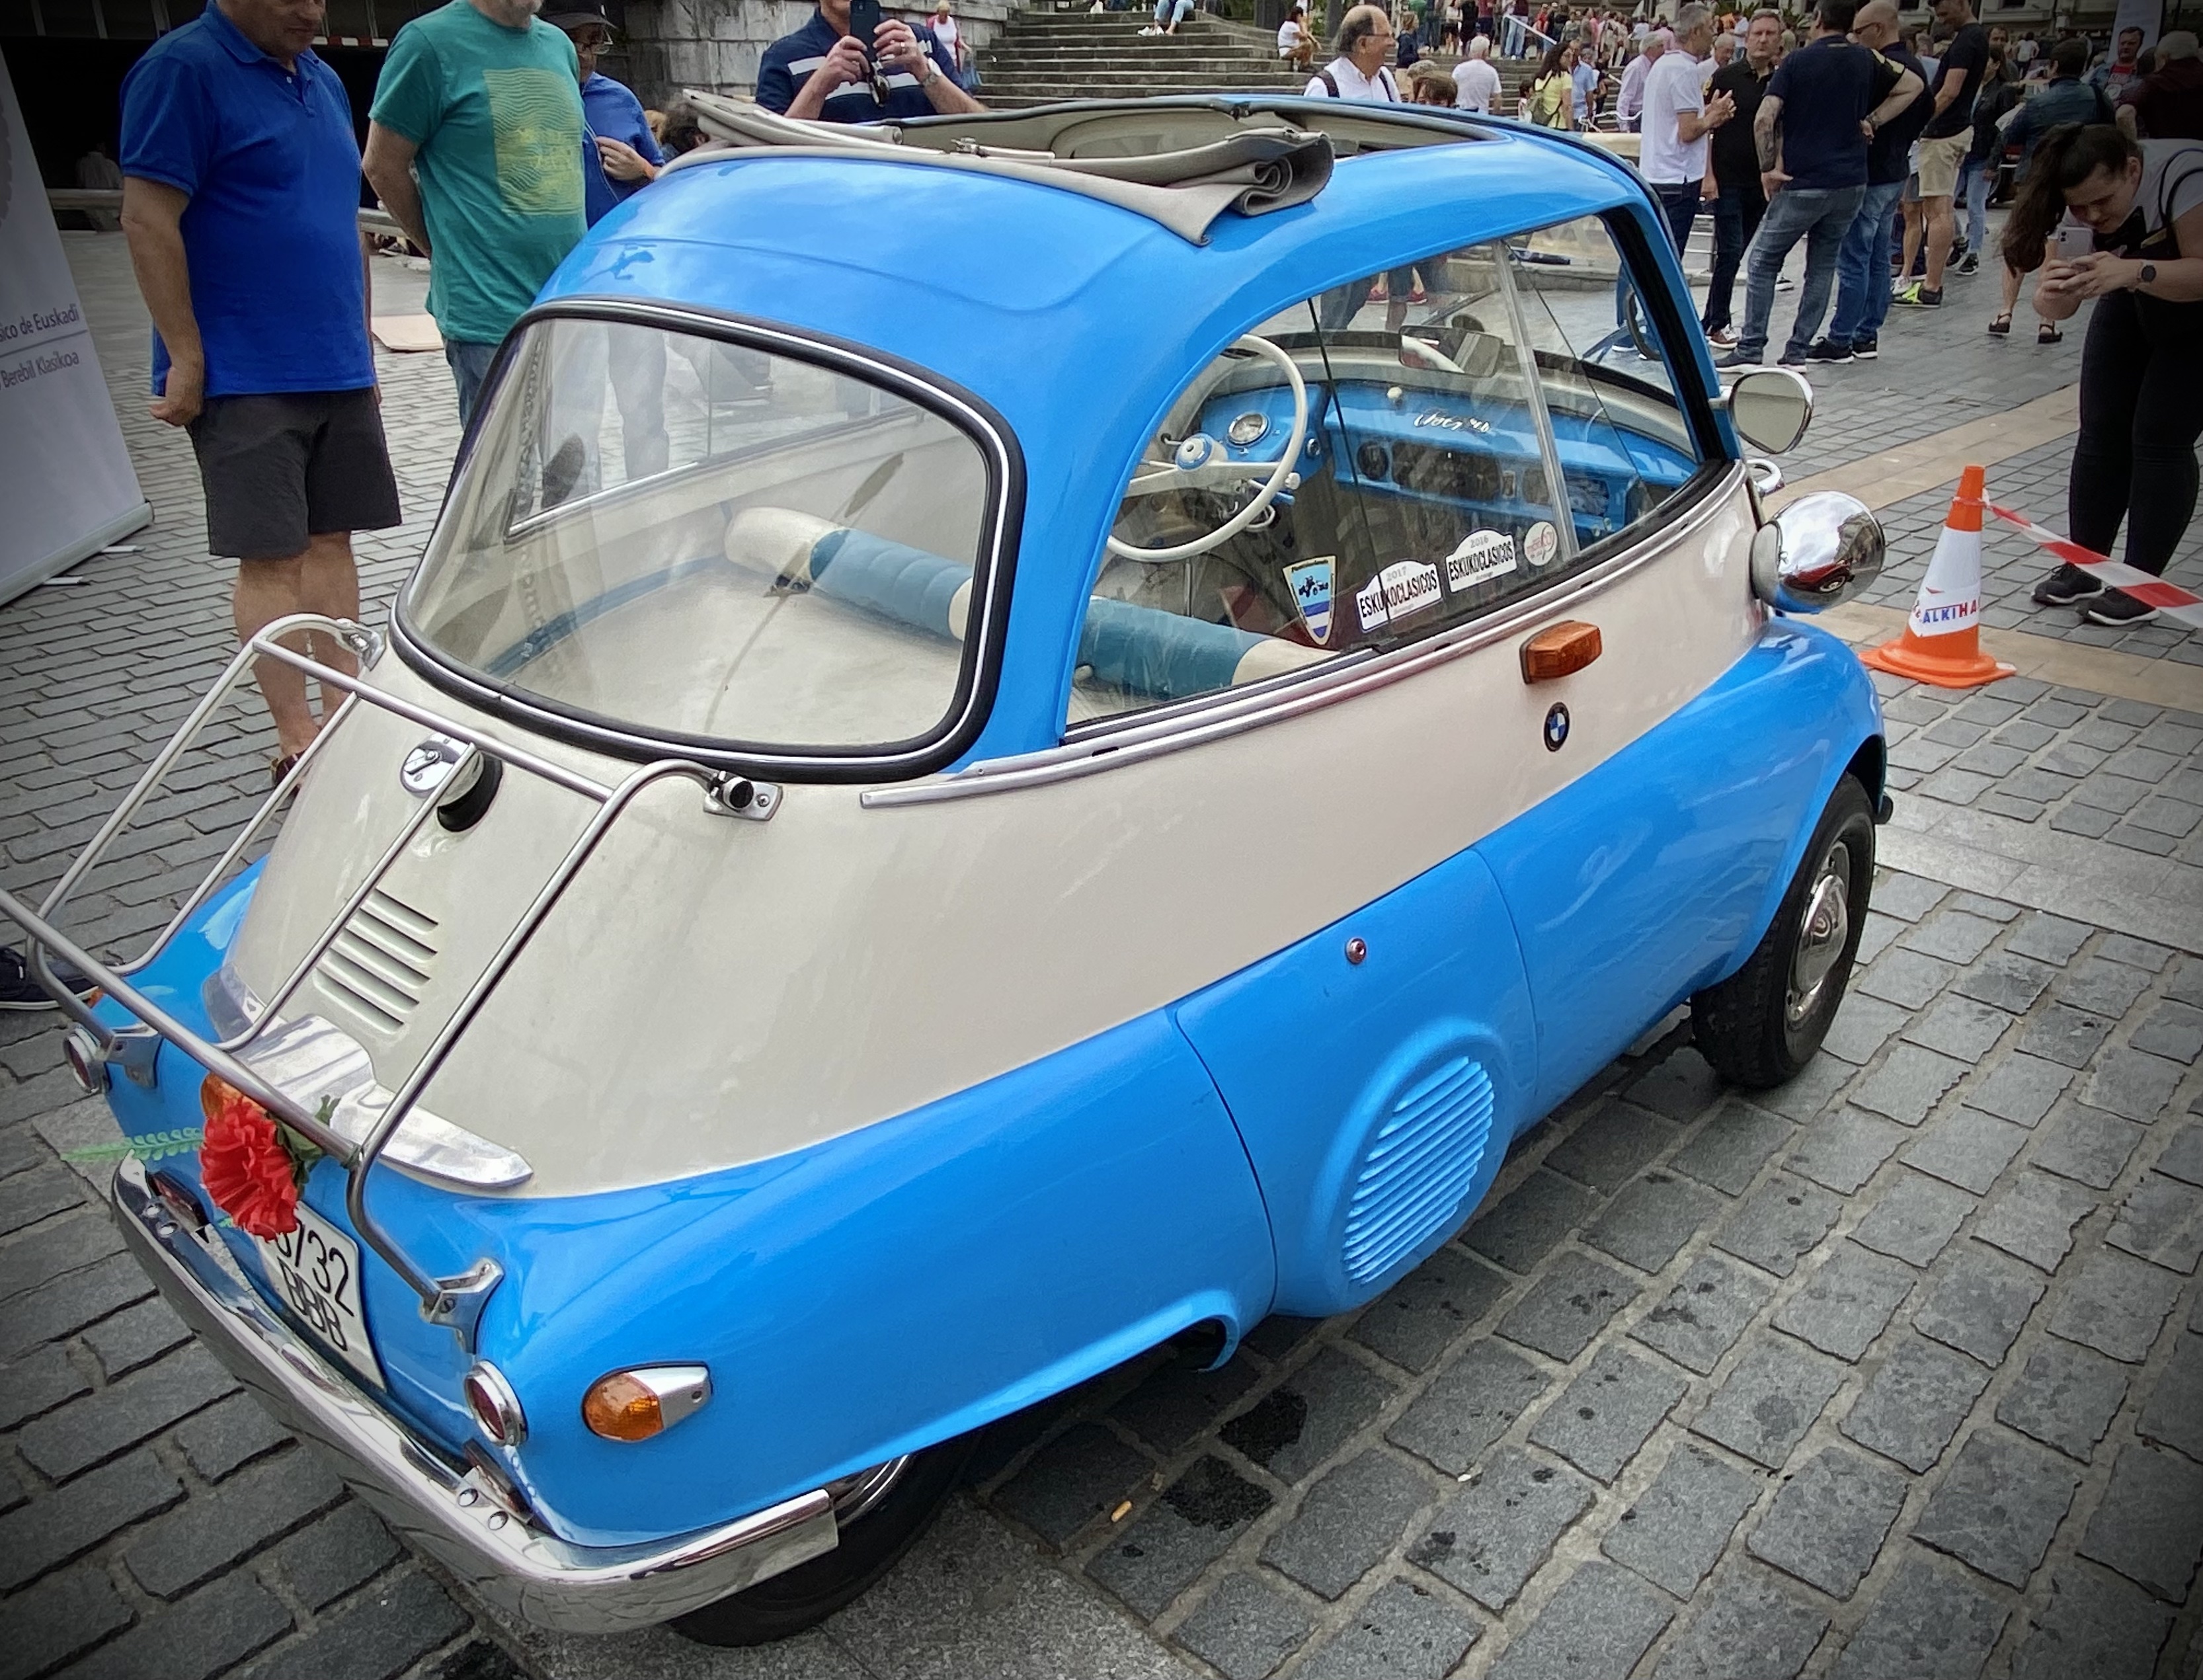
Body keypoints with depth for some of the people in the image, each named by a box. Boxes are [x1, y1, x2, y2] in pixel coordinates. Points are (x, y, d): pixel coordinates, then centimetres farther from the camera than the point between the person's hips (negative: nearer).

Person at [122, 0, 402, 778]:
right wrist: (186, 359, -16)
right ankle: (297, 736, 0)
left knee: (331, 542, 9)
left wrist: (360, 348, 20)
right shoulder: (183, 70, -9)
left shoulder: (322, 80, 15)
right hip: (245, 378, -7)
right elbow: (147, 223, -13)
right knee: (272, 556, -5)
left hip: (337, 371, 7)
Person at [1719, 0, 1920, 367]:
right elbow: (1913, 86, 17)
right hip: (1851, 183, 5)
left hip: (1802, 185, -5)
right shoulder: (1867, 60, 8)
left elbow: (1764, 119, -16)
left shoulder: (1797, 61, -5)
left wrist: (1768, 167, -7)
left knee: (1762, 262, 6)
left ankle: (1750, 350, 1)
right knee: (1822, 267, 12)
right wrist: (1871, 121, 11)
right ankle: (1797, 353, 11)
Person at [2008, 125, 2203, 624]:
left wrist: (2135, 271, -54)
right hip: (2132, 308, 5)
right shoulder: (2075, 206, -20)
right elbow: (2055, 308, -23)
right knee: (2101, 433, 0)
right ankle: (2085, 566, 9)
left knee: (2160, 439, -11)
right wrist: (2054, 291, -45)